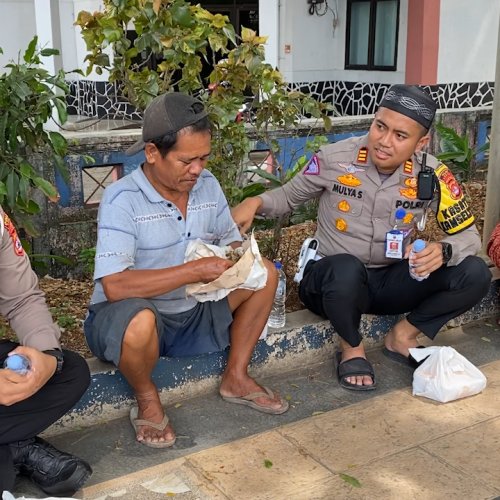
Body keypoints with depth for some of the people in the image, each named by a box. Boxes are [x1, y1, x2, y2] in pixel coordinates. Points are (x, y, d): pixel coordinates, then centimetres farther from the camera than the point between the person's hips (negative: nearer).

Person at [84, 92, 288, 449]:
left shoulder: (208, 185, -2)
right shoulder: (122, 199, -22)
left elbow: (231, 240, 10)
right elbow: (114, 286, -31)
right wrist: (196, 270, -30)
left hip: (193, 312, 7)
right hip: (136, 317, -6)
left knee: (265, 273, -3)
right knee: (140, 323, -40)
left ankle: (236, 379, 9)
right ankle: (147, 401, -6)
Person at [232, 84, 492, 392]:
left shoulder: (432, 175, -10)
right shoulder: (334, 158, -14)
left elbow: (469, 235, -3)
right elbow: (288, 197, 3)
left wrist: (444, 250, -27)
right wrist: (255, 202, -20)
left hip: (392, 282, 3)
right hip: (333, 281, -2)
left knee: (475, 274, -19)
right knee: (346, 268, -41)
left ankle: (403, 336, 2)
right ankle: (352, 348, -8)